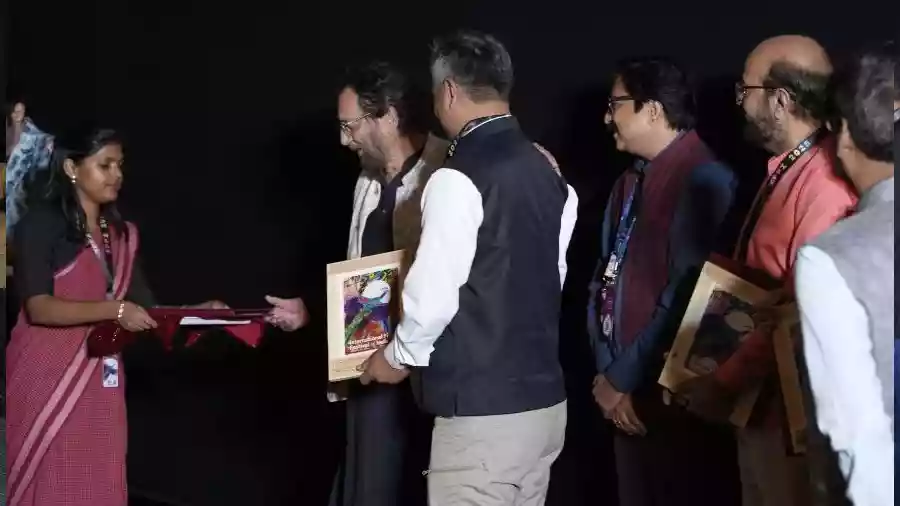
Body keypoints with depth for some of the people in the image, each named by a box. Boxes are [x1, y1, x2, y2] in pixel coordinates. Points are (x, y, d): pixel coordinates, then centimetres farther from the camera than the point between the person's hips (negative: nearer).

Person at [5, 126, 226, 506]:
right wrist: (114, 309, -26)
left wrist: (198, 313, -5)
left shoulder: (121, 234, 13)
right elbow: (39, 307, -16)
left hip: (100, 383, 6)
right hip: (45, 378, -6)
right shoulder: (40, 224, -6)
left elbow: (145, 308, 12)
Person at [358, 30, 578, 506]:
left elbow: (434, 295, -17)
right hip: (543, 397, 8)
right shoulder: (546, 172, 8)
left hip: (482, 410, -8)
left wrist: (399, 356, 0)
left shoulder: (457, 179, -15)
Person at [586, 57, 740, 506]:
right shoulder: (629, 183, 13)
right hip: (629, 397, 8)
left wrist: (623, 378, -14)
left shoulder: (705, 181, -15)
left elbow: (688, 296, -20)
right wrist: (607, 371, 0)